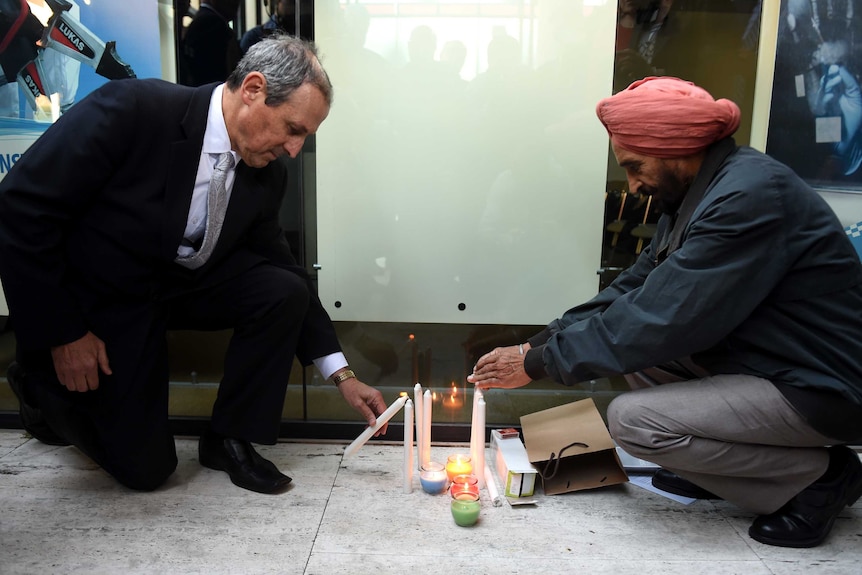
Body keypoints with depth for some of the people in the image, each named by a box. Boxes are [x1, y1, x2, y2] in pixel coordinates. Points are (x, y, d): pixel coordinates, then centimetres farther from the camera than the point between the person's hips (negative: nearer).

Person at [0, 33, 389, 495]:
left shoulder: (266, 176, -9)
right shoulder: (132, 108, -27)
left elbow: (284, 273, 1)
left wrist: (343, 377, -3)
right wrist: (62, 334, -20)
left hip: (179, 282, 5)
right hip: (93, 299, -5)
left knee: (286, 291, -19)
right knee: (146, 467, -2)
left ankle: (229, 440, -1)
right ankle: (42, 383, 26)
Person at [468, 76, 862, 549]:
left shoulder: (749, 198, -25)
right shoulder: (700, 193, 5)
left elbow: (659, 320, -27)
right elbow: (635, 287, 6)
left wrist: (539, 363, -17)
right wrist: (541, 343, -3)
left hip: (824, 391, -9)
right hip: (760, 363, 9)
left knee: (631, 418, -19)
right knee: (630, 340, 5)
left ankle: (817, 475, -3)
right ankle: (723, 465, 11)